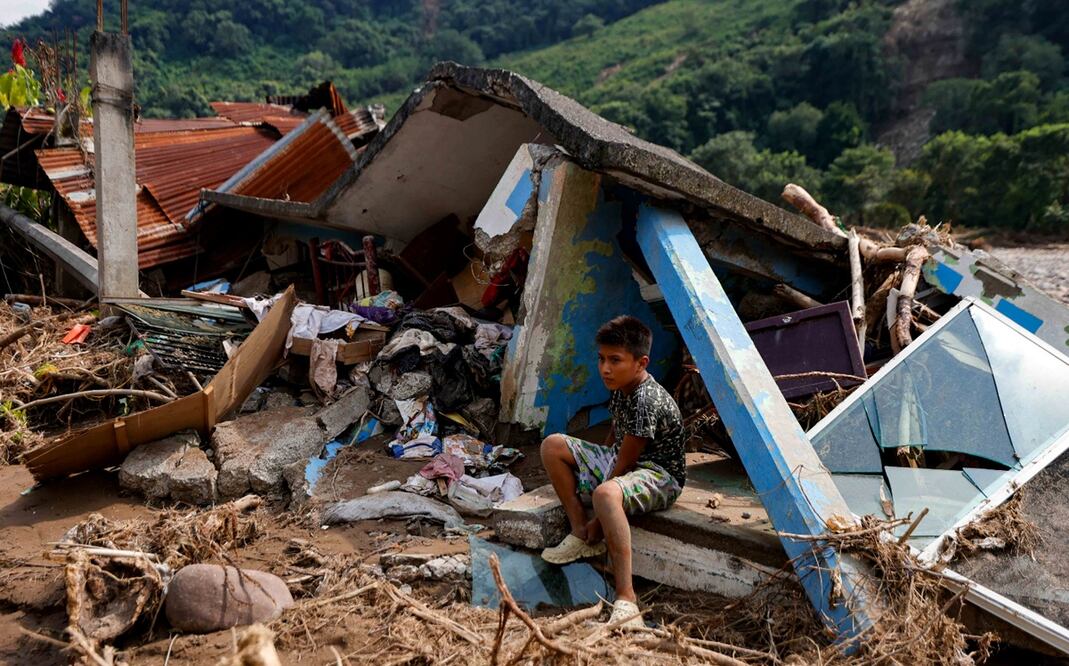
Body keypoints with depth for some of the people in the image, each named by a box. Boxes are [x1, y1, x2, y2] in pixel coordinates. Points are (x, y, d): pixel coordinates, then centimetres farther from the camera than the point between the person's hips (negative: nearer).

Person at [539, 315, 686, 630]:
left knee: (606, 494, -43)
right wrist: (597, 467, 10)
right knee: (553, 445, 2)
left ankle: (626, 598, -44)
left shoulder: (647, 401, -27)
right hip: (618, 459, 10)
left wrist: (599, 520, -17)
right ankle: (581, 535, 3)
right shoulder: (620, 387, 2)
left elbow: (624, 465, -23)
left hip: (659, 475, -10)